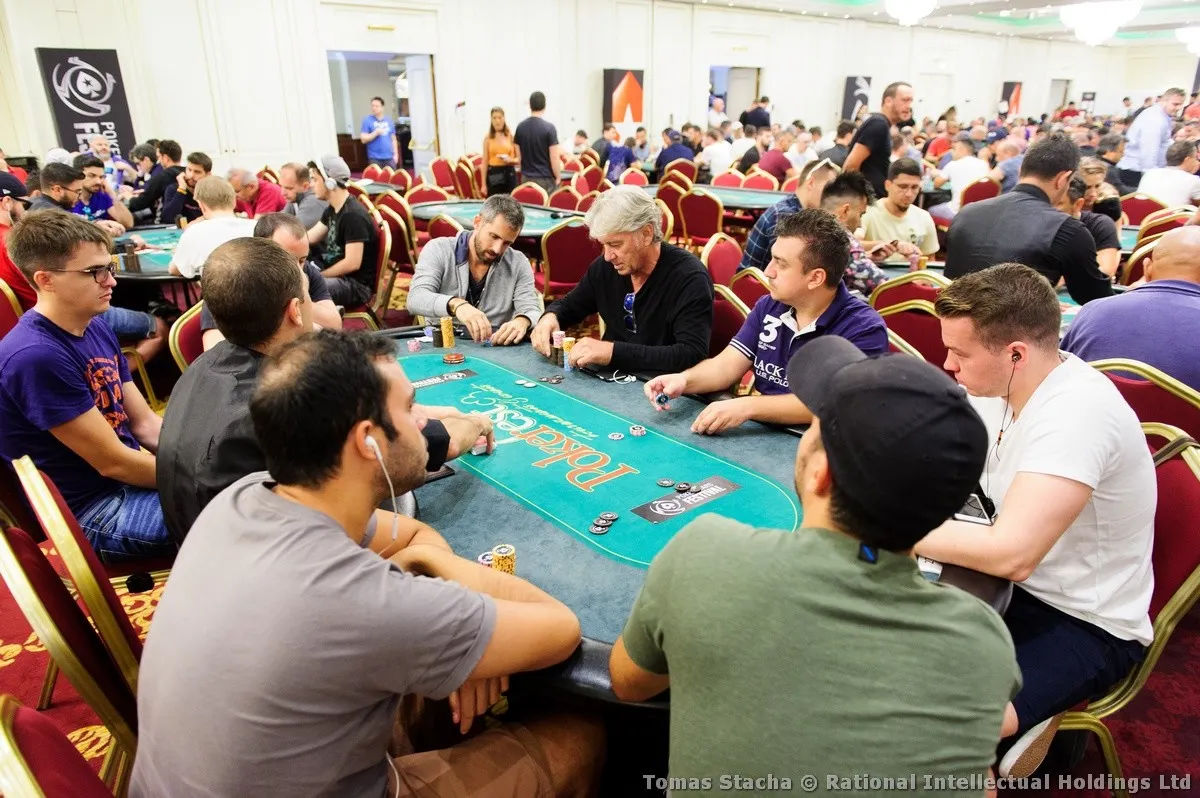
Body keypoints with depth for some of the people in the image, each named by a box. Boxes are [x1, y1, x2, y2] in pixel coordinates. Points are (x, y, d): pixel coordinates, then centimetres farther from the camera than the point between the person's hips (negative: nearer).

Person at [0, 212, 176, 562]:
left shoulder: (96, 328, 4)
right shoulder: (35, 357, -24)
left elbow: (145, 424, 5)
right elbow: (113, 463, -21)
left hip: (128, 477, 9)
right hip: (91, 514, -9)